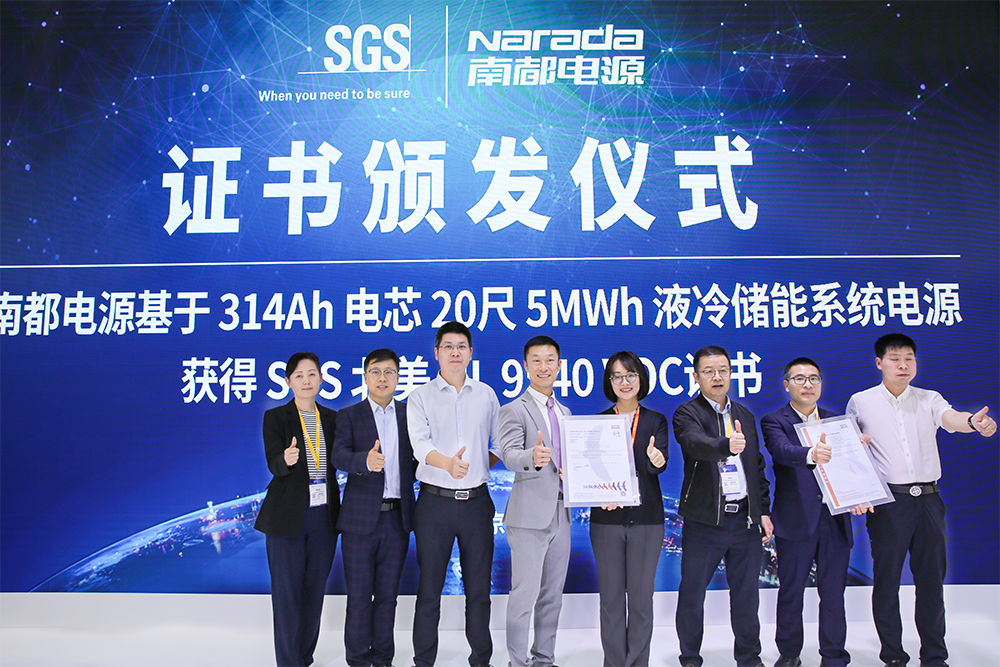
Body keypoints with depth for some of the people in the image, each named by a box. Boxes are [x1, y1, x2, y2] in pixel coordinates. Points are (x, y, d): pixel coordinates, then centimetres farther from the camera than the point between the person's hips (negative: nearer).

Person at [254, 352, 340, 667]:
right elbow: (273, 464, -13)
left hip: (324, 515, 4)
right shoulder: (275, 417, -2)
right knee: (287, 591, 1)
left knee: (314, 591, 11)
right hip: (288, 516, -3)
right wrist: (286, 459, -34)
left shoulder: (331, 418, 9)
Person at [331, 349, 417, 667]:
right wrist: (366, 461, -34)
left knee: (388, 594, 11)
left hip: (397, 518, 2)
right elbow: (339, 456, -15)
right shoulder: (349, 416, 2)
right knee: (359, 595, 4)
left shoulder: (410, 414, 10)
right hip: (361, 518, -2)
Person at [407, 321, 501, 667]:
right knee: (429, 587, 4)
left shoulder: (486, 394, 9)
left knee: (479, 587, 9)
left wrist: (479, 466, 5)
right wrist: (447, 463, -34)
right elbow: (420, 444, -16)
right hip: (435, 500, -2)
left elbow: (500, 443, 17)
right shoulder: (420, 397, 0)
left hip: (477, 500, 2)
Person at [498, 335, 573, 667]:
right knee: (524, 594, -4)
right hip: (529, 515, -7)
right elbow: (509, 455, -21)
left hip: (560, 514, 7)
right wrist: (532, 457, -42)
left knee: (553, 595, 14)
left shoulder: (565, 412, 16)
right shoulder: (513, 410, -6)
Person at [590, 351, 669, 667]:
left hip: (646, 518, 0)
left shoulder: (656, 421, 6)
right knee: (611, 598, 6)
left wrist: (656, 459, -34)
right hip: (607, 519, 0)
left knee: (641, 598, 5)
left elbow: (659, 463, -10)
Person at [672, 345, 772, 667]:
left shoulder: (745, 415, 14)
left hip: (745, 518, 5)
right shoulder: (687, 414, -5)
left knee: (746, 593, 12)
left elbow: (757, 466, 17)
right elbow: (696, 442, -27)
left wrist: (764, 510, 12)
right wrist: (726, 445, -46)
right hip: (704, 519, -4)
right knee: (692, 592, 4)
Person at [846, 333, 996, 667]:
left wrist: (973, 421, -37)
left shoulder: (929, 399, 7)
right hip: (887, 501, -2)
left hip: (928, 498, 2)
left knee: (931, 577, 8)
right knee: (887, 579, 3)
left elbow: (950, 418, -14)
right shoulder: (860, 402, 4)